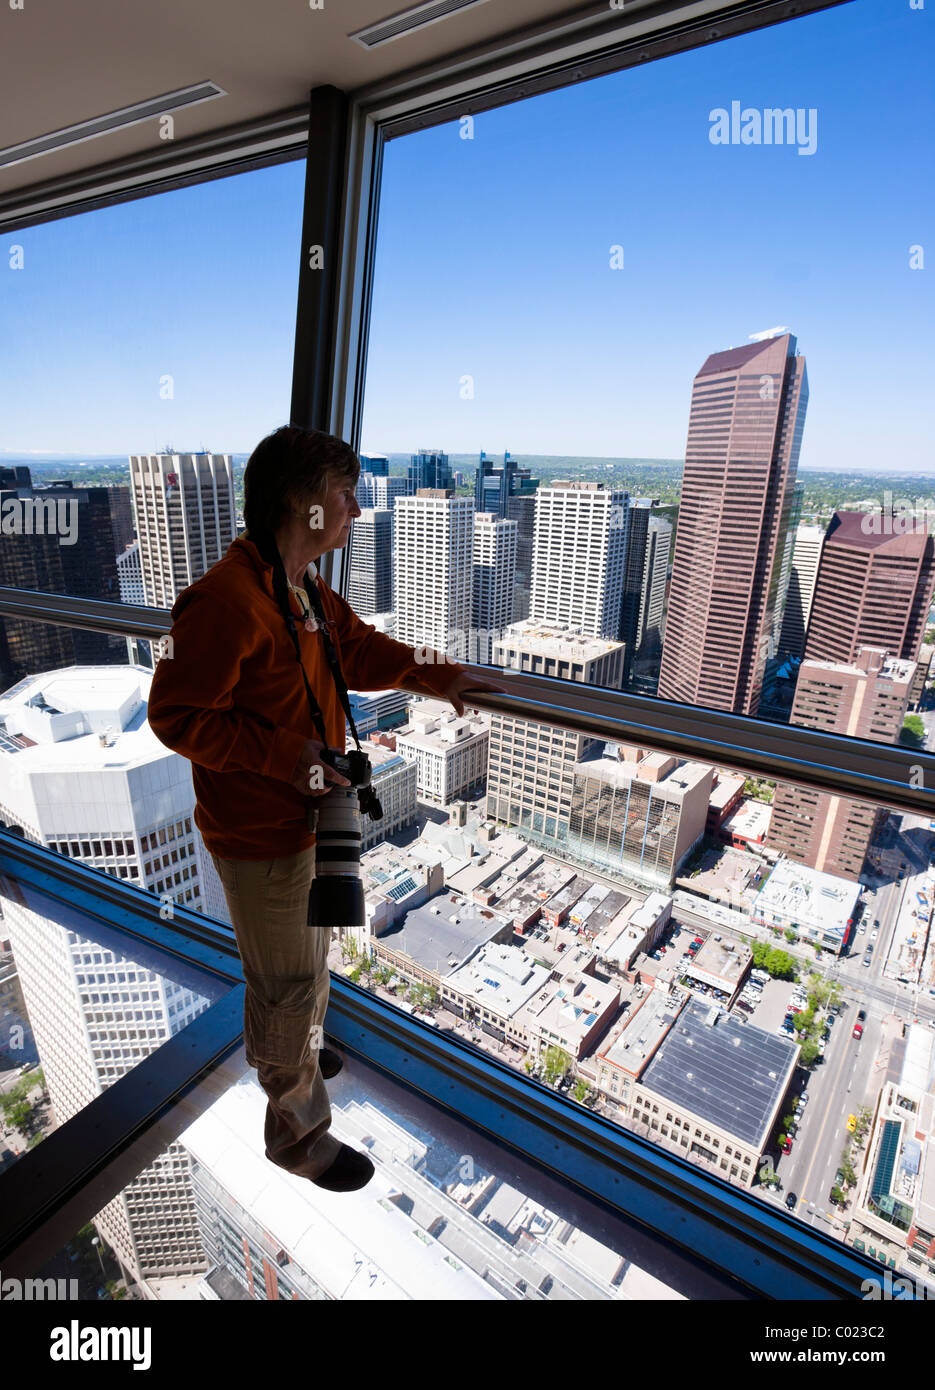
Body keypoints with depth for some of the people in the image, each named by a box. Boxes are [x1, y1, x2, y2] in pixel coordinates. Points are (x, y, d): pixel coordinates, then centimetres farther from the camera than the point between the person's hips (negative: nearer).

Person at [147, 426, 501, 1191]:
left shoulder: (304, 583, 3)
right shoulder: (227, 600, -28)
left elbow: (357, 646, 14)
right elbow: (175, 713, -25)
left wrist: (437, 675, 5)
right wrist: (284, 754, -27)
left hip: (307, 814, 10)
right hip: (261, 836, -9)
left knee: (309, 953, 30)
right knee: (289, 982, 10)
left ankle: (290, 1045, 59)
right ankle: (297, 1132, 36)